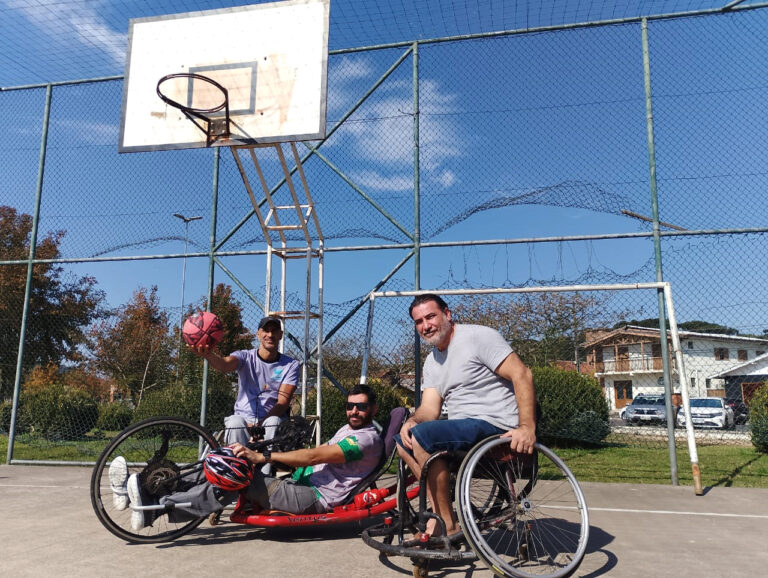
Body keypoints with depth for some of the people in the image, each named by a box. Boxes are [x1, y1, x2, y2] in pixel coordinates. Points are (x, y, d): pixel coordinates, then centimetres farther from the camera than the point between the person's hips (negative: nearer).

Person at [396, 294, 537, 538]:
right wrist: (412, 422, -17)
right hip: (462, 427, 9)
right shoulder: (431, 361, 16)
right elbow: (430, 408, 6)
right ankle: (438, 510, 1)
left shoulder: (478, 336, -9)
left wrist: (528, 427, -26)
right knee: (404, 440, 9)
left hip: (495, 424, -9)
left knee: (420, 436, -26)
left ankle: (448, 525, -16)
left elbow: (522, 375, -16)